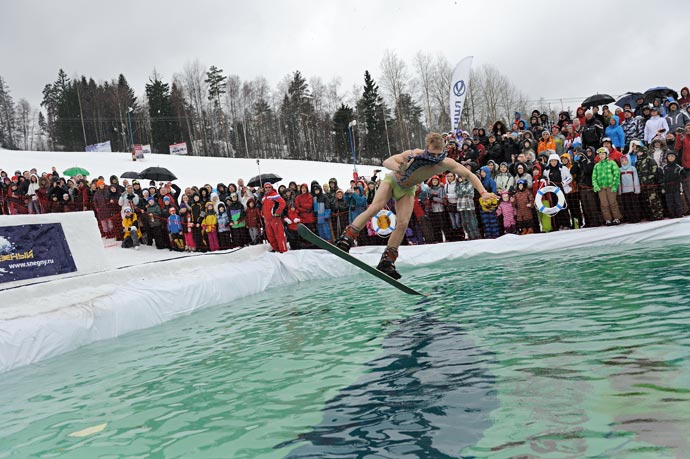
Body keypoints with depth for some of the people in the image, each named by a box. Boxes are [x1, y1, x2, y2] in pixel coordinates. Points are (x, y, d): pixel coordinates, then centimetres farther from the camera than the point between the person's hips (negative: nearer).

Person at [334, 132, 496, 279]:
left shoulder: (445, 164, -26)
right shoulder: (413, 155, -37)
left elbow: (469, 175, -14)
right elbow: (387, 162, -47)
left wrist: (484, 193, -24)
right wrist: (399, 169, -69)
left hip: (407, 190, 3)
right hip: (392, 181, -3)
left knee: (403, 224, -10)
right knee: (375, 208, -24)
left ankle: (387, 261, -2)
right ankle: (346, 238, -16)